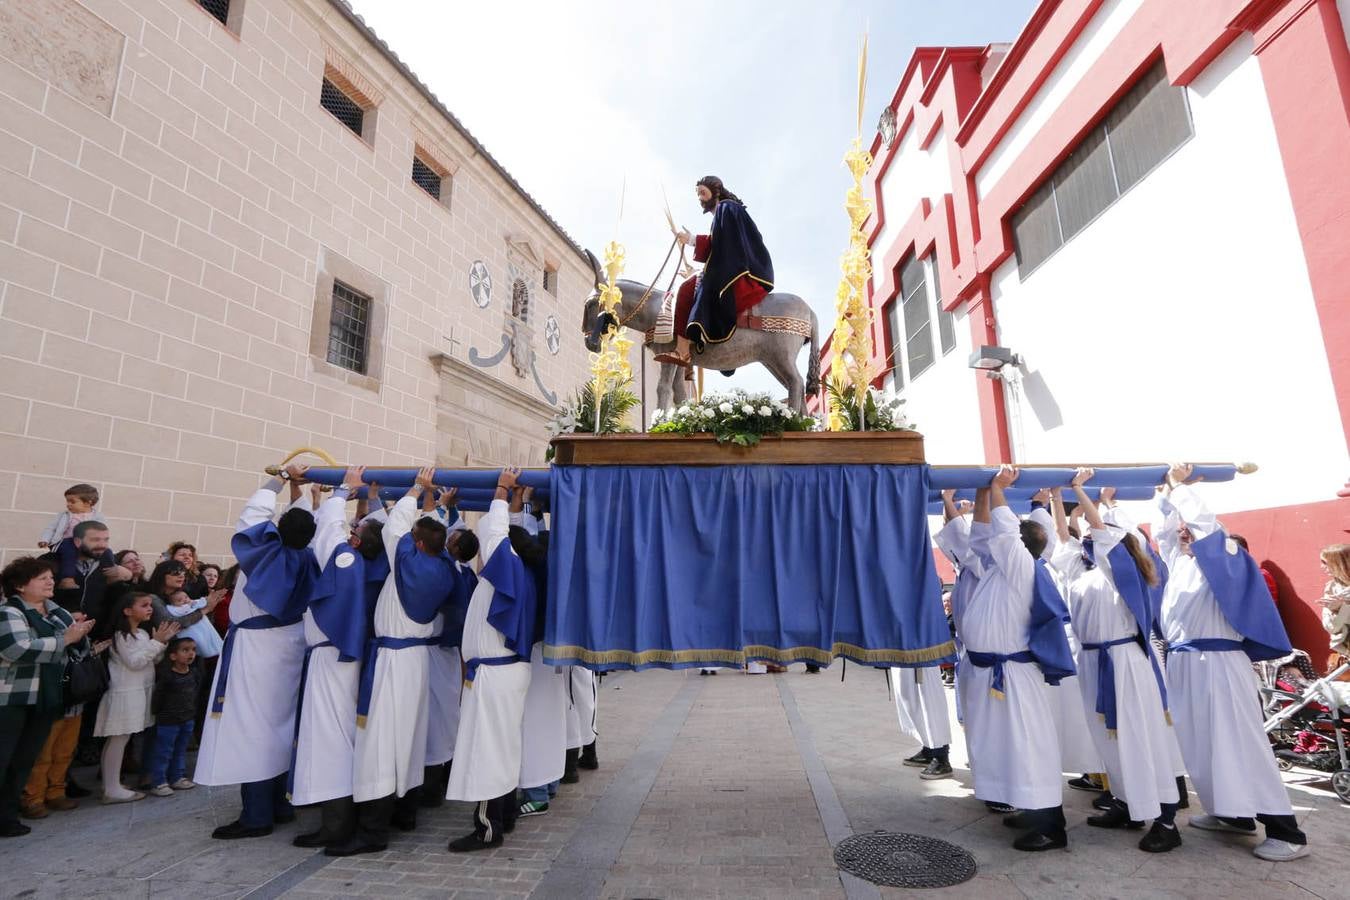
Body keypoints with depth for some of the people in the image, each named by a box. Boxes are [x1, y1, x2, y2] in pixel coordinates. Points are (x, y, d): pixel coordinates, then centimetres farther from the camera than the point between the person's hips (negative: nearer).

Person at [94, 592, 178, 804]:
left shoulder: (144, 633, 14)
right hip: (125, 693, -8)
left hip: (142, 690, 8)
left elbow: (154, 660, 14)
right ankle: (112, 790, -3)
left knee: (124, 737, 11)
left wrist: (162, 642, 0)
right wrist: (156, 642, -17)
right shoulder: (121, 635, -12)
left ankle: (113, 785, 18)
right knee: (119, 738, -6)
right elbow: (134, 662, -17)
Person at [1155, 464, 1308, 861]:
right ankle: (1232, 814, 22)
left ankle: (1287, 832, 3)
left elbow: (1204, 520, -17)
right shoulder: (1178, 560, 14)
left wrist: (1181, 485, -6)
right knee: (1201, 744, 11)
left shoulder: (1225, 559, -4)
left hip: (1217, 663, -7)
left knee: (1238, 745, -5)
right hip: (1183, 664, 7)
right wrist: (1166, 493, 16)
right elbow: (1162, 529, 24)